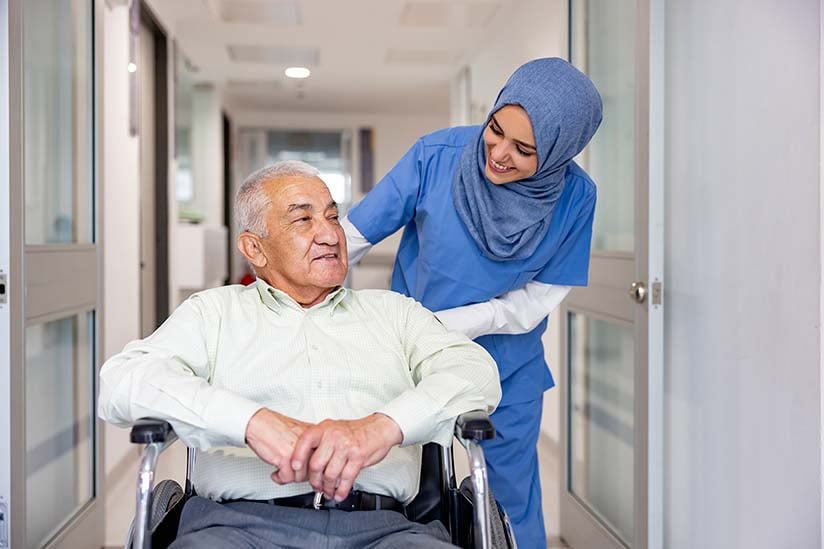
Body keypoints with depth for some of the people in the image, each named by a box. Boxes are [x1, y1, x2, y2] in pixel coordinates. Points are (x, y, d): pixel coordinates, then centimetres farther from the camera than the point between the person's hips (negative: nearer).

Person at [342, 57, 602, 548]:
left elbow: (533, 303, -12)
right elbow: (351, 236, -15)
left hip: (508, 369, 1)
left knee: (514, 501, 13)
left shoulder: (574, 197, -16)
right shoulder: (437, 155, -19)